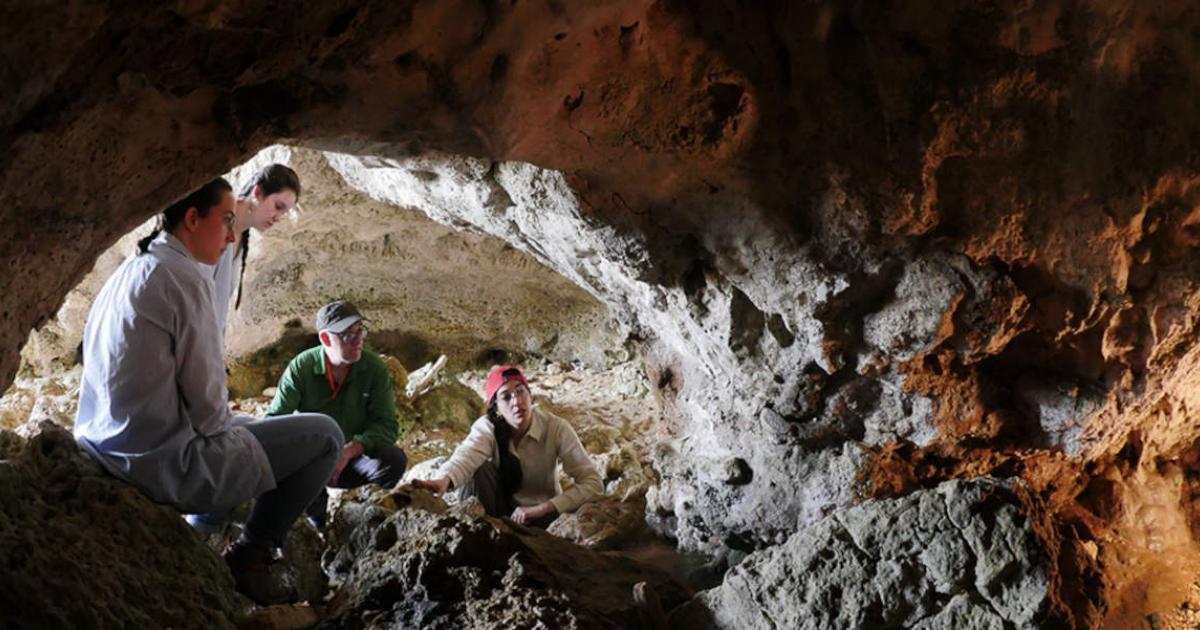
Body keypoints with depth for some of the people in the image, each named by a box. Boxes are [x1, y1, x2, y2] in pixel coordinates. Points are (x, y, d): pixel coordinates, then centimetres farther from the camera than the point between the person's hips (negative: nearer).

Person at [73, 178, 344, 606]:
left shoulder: (127, 274, 12)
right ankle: (250, 554, 7)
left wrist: (228, 423, 18)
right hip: (162, 465, -9)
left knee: (241, 427, 35)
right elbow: (207, 399, -16)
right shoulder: (184, 277, -15)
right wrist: (226, 425, 5)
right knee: (324, 435, 0)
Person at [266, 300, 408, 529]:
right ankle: (316, 510, -1)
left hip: (354, 458, 0)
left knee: (394, 460, -29)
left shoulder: (374, 368, -11)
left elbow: (387, 424, -15)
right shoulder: (301, 367, -11)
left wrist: (350, 450, -33)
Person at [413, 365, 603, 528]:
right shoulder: (487, 427, -17)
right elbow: (466, 456, -41)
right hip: (502, 508, 1)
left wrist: (541, 509, -32)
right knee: (480, 468, -26)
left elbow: (593, 483, -25)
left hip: (543, 516, -1)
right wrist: (445, 480, -64)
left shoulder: (555, 428, -20)